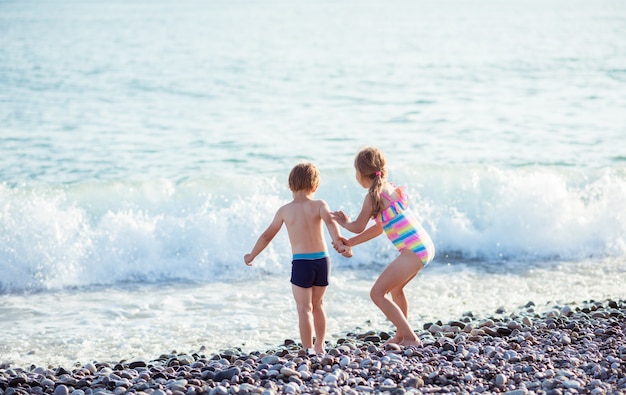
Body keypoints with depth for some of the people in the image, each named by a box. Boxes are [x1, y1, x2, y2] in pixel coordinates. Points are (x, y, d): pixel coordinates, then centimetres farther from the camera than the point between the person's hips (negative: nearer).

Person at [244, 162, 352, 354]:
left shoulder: (285, 210, 1)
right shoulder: (319, 205, 1)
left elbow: (267, 236, 8)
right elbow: (330, 222, -19)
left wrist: (251, 256, 20)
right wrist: (339, 242, -32)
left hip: (301, 262, -3)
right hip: (322, 260, 3)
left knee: (304, 309, 1)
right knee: (317, 304, 20)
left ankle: (308, 350, -5)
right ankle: (319, 346, 28)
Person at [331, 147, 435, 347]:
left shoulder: (374, 195, -10)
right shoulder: (390, 189, 17)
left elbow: (358, 227, -1)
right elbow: (380, 227, 23)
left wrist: (344, 222, 21)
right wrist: (350, 242, 26)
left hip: (413, 251, -9)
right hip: (425, 246, 10)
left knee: (377, 293, -3)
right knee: (395, 287, 29)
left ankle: (410, 338, -4)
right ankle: (401, 336, 36)